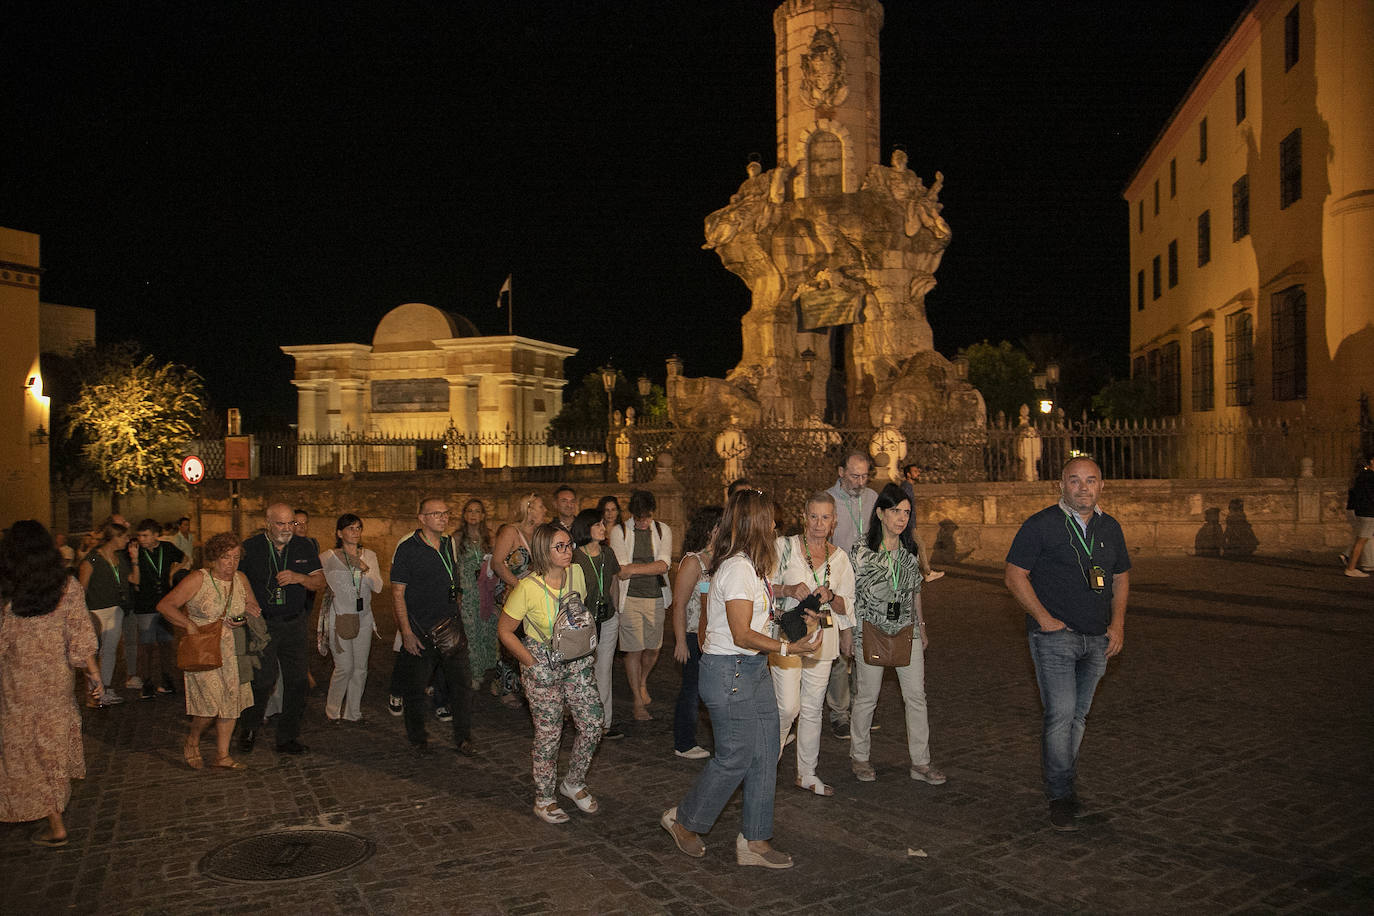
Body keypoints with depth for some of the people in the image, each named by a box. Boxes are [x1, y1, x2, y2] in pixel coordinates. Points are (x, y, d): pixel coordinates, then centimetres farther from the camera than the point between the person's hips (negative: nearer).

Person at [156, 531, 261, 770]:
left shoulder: (241, 579, 4)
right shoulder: (198, 580, -11)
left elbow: (253, 607, 18)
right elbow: (164, 605, -12)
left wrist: (244, 619, -4)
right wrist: (190, 625, -19)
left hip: (231, 650, 5)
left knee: (232, 700, 3)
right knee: (212, 702, -13)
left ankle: (222, 755, 14)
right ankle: (192, 742, 16)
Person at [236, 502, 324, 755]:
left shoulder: (304, 548, 6)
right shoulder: (250, 548, -1)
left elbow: (320, 583, 4)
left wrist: (298, 578, -15)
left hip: (296, 623, 3)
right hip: (262, 623, -3)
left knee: (296, 681, 3)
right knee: (263, 680, -8)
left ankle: (288, 738, 15)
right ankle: (248, 729, 17)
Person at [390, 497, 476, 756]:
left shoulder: (449, 544, 8)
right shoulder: (407, 548, -9)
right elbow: (398, 592, -9)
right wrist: (406, 632, -13)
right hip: (419, 630, -4)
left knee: (461, 681, 2)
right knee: (415, 686, 5)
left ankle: (463, 738, 13)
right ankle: (417, 737, 24)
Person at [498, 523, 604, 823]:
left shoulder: (576, 573, -4)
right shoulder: (528, 588, -19)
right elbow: (504, 630, -9)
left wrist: (588, 649, 12)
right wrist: (533, 664, -11)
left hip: (577, 661, 5)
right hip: (542, 663, -5)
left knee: (593, 723, 1)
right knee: (549, 733, 1)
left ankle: (573, 783, 25)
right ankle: (544, 799, 20)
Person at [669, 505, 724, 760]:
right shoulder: (692, 561, -14)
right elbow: (679, 604, -15)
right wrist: (680, 642, -17)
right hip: (694, 636, -7)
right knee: (693, 689, 2)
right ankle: (684, 744, 15)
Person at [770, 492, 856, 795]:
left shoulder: (839, 558, 8)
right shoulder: (785, 547, -4)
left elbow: (846, 606, 8)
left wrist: (830, 596, -12)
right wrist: (789, 590, -20)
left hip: (822, 638, 4)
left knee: (812, 709, 10)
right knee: (788, 707, -10)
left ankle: (806, 773, 24)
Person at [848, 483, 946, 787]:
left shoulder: (909, 550, 8)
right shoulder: (862, 550, -7)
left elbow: (915, 592, 16)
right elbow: (850, 595, -4)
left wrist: (922, 627, 16)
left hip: (906, 631, 4)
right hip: (870, 631, -4)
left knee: (916, 695, 2)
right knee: (867, 696, 5)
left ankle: (921, 763, 11)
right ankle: (859, 757, 22)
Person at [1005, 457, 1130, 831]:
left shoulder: (1110, 528, 9)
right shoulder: (1041, 525, -7)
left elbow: (1121, 578, 19)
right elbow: (1015, 577, -7)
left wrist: (1117, 624, 6)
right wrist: (1045, 619, -13)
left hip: (1097, 639, 5)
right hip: (1054, 636, -5)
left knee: (1078, 715, 13)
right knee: (1060, 713, -11)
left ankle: (1066, 782, 28)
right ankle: (1060, 796, -2)